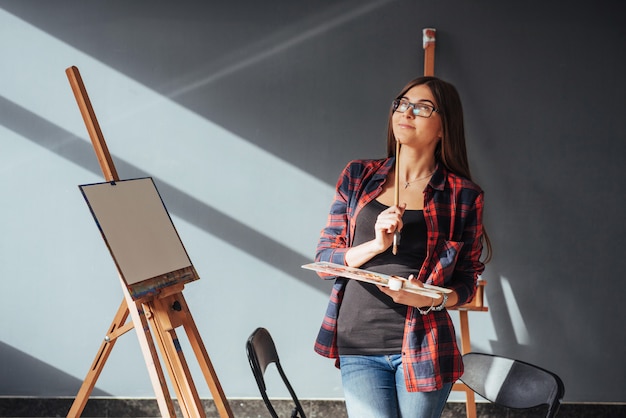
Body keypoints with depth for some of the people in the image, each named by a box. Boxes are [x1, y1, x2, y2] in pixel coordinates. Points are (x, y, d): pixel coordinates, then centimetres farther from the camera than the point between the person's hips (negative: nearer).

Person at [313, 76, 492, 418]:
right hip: (358, 345, 1)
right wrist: (376, 245, -15)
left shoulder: (463, 196, 0)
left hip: (422, 348, -1)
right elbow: (323, 259, 3)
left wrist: (433, 299, -17)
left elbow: (466, 281, 4)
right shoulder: (358, 177, 5)